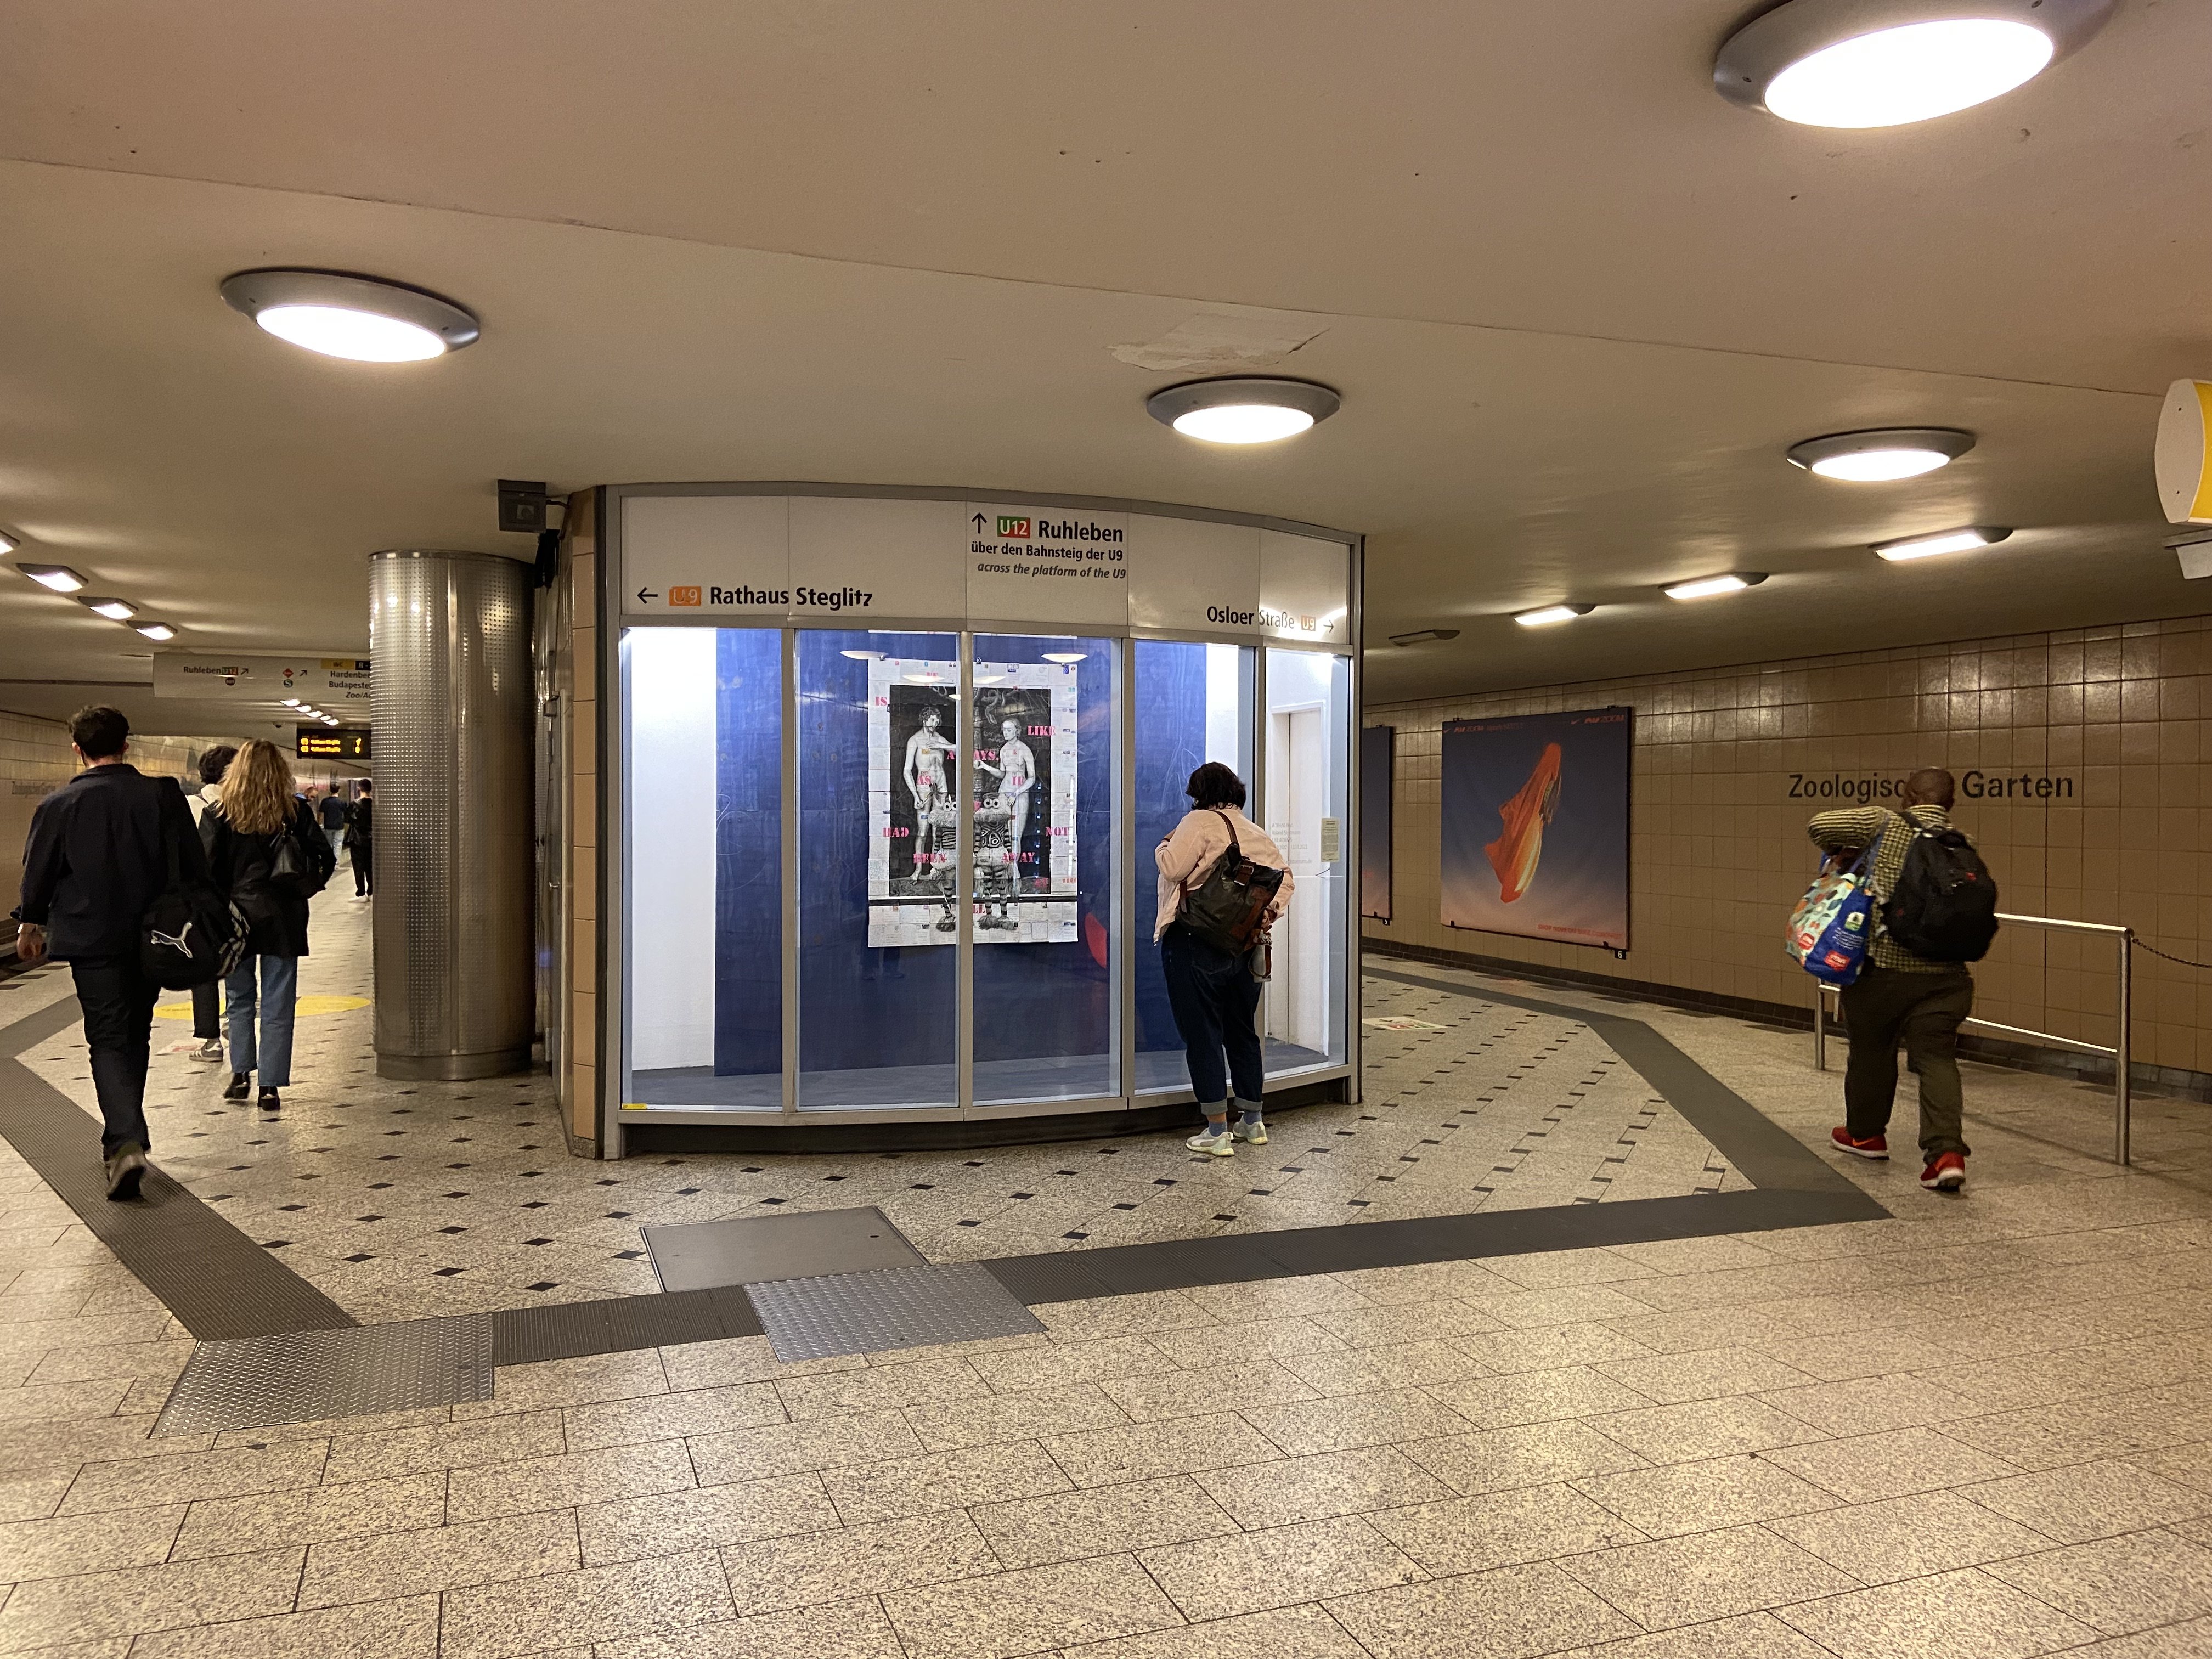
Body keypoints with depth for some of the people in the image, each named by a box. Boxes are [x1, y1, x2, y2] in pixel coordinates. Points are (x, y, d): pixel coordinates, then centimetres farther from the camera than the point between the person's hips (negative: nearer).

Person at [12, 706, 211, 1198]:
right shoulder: (164, 795, -4)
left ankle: (125, 1143, -17)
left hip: (92, 940, -2)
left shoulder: (59, 805, -7)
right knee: (136, 1034, 17)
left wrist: (30, 924, 20)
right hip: (153, 937, 3)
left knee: (108, 1040, 0)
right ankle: (125, 1133, 30)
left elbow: (38, 872, 3)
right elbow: (194, 866, 0)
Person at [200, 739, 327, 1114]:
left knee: (241, 999, 18)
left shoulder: (219, 813, -4)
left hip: (236, 917, 0)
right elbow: (325, 860, -5)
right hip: (283, 918, 0)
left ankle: (241, 1073, 15)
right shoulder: (297, 812, -3)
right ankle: (270, 1087, 4)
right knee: (277, 1005, 4)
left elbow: (206, 868, -6)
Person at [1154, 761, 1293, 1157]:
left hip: (1196, 943, -7)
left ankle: (1217, 1133, -1)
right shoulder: (1257, 834, 14)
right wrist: (1271, 910, 3)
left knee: (1203, 1035, -2)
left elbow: (1173, 868, -17)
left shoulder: (1200, 821, -9)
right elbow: (1284, 874, 11)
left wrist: (1163, 847, 2)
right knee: (1243, 1032, 17)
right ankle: (1252, 1123, 26)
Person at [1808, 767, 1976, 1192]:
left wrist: (1843, 851, 1)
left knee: (1872, 1049, 16)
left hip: (1883, 966, -2)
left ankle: (1866, 1133, 33)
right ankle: (1947, 1151, -14)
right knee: (1936, 1057, 1)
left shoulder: (1884, 824, -8)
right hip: (1943, 973, 2)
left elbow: (1819, 824, -17)